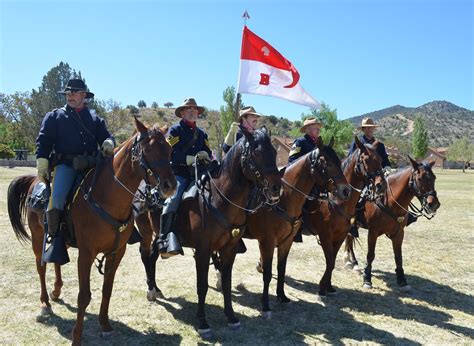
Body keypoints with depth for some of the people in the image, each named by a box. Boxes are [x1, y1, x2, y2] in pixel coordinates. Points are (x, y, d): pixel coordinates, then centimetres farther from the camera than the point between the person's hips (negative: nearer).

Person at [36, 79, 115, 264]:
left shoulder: (94, 118, 22)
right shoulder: (54, 116, 16)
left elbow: (106, 136, 17)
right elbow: (43, 141, 9)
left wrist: (108, 143, -9)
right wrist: (42, 165, -3)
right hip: (65, 165, -2)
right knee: (57, 197, -26)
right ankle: (56, 239, -9)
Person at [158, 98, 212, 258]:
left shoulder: (202, 134, 22)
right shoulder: (175, 130, 6)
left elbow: (208, 156, 19)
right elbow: (171, 154, -7)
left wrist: (204, 155, -5)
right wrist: (192, 159, -14)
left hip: (197, 174, 5)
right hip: (178, 174, -5)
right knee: (174, 198, -31)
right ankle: (166, 240, -36)